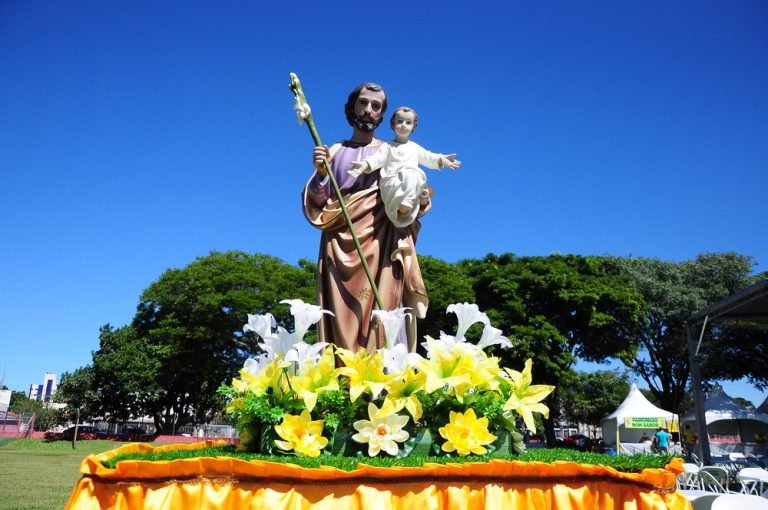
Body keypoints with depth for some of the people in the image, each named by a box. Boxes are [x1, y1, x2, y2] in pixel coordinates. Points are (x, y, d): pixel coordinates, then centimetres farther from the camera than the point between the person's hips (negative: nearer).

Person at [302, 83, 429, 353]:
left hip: (381, 246, 0)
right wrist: (320, 172, -11)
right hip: (341, 245, 0)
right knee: (341, 317, -8)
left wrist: (422, 202, -11)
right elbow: (315, 203, 8)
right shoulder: (334, 152, 16)